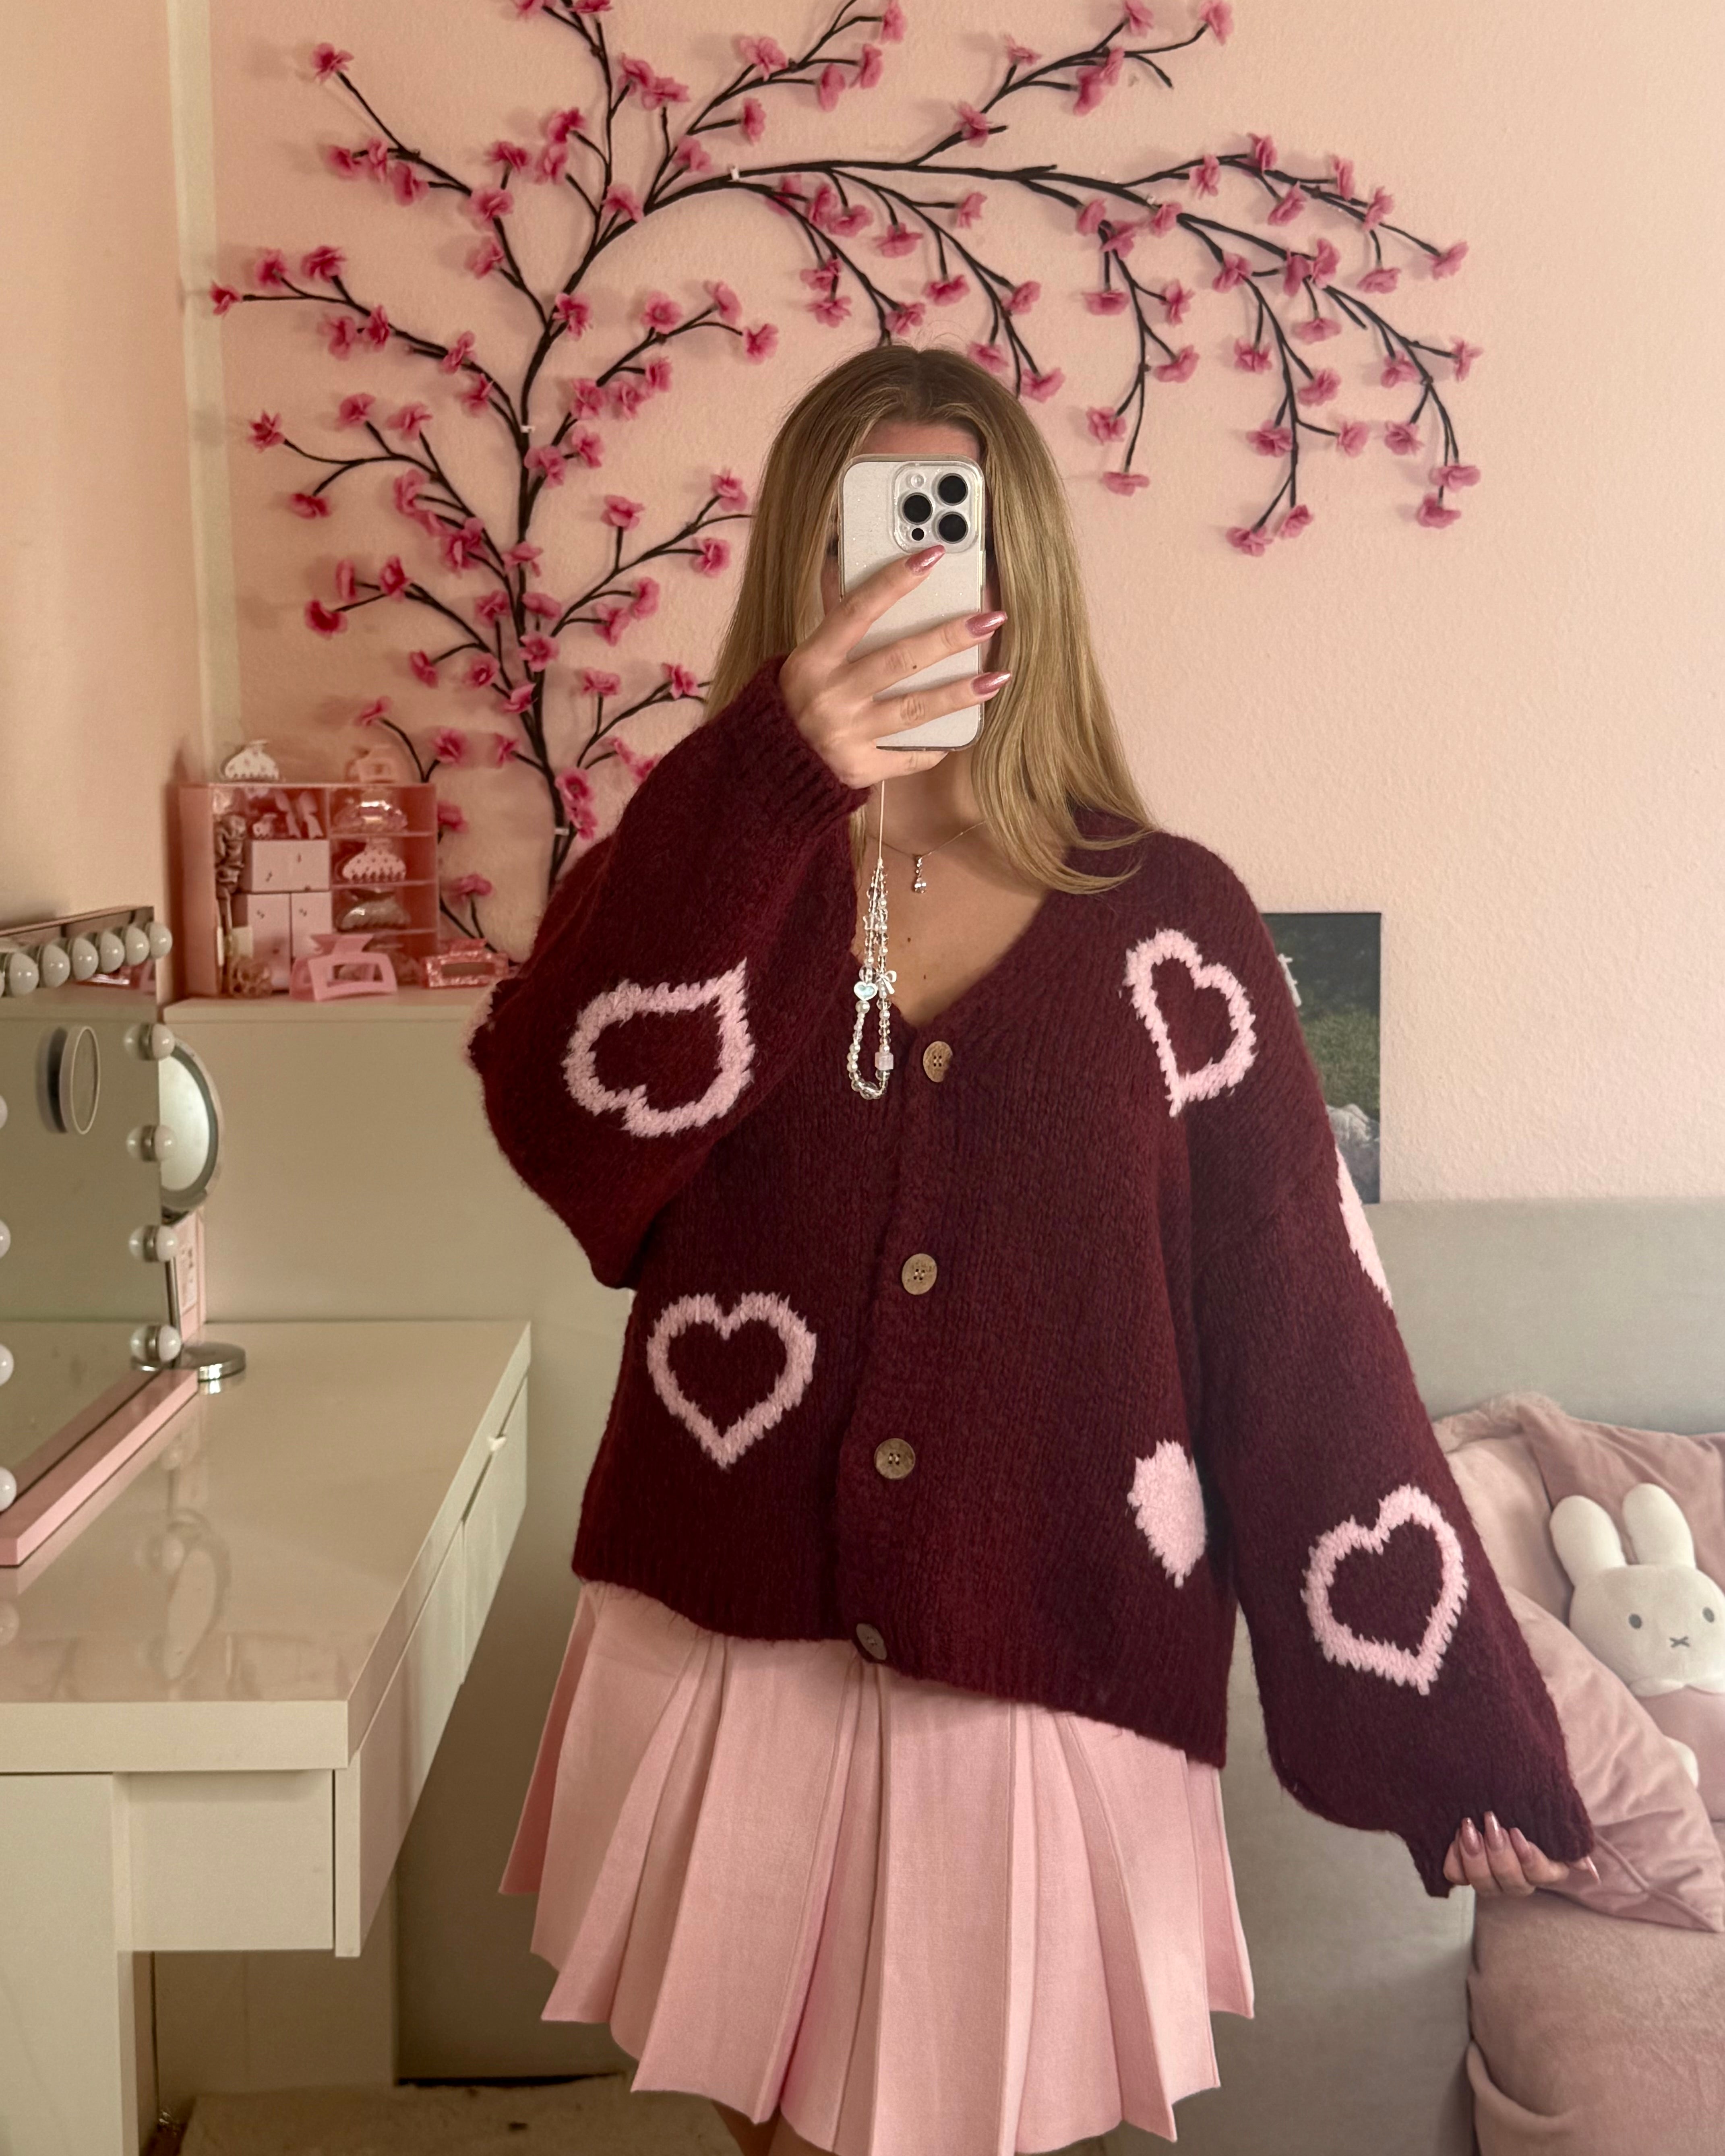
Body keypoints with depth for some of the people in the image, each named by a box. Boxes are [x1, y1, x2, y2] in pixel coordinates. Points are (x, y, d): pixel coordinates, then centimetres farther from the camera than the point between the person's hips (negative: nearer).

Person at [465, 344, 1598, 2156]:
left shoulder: (1165, 919, -3)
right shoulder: (706, 876, 1)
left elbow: (1307, 1336, -2)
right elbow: (564, 1127, -20)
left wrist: (1462, 1729, -1)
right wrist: (776, 782, -29)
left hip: (1044, 1700, -1)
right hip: (731, 1668, 2)